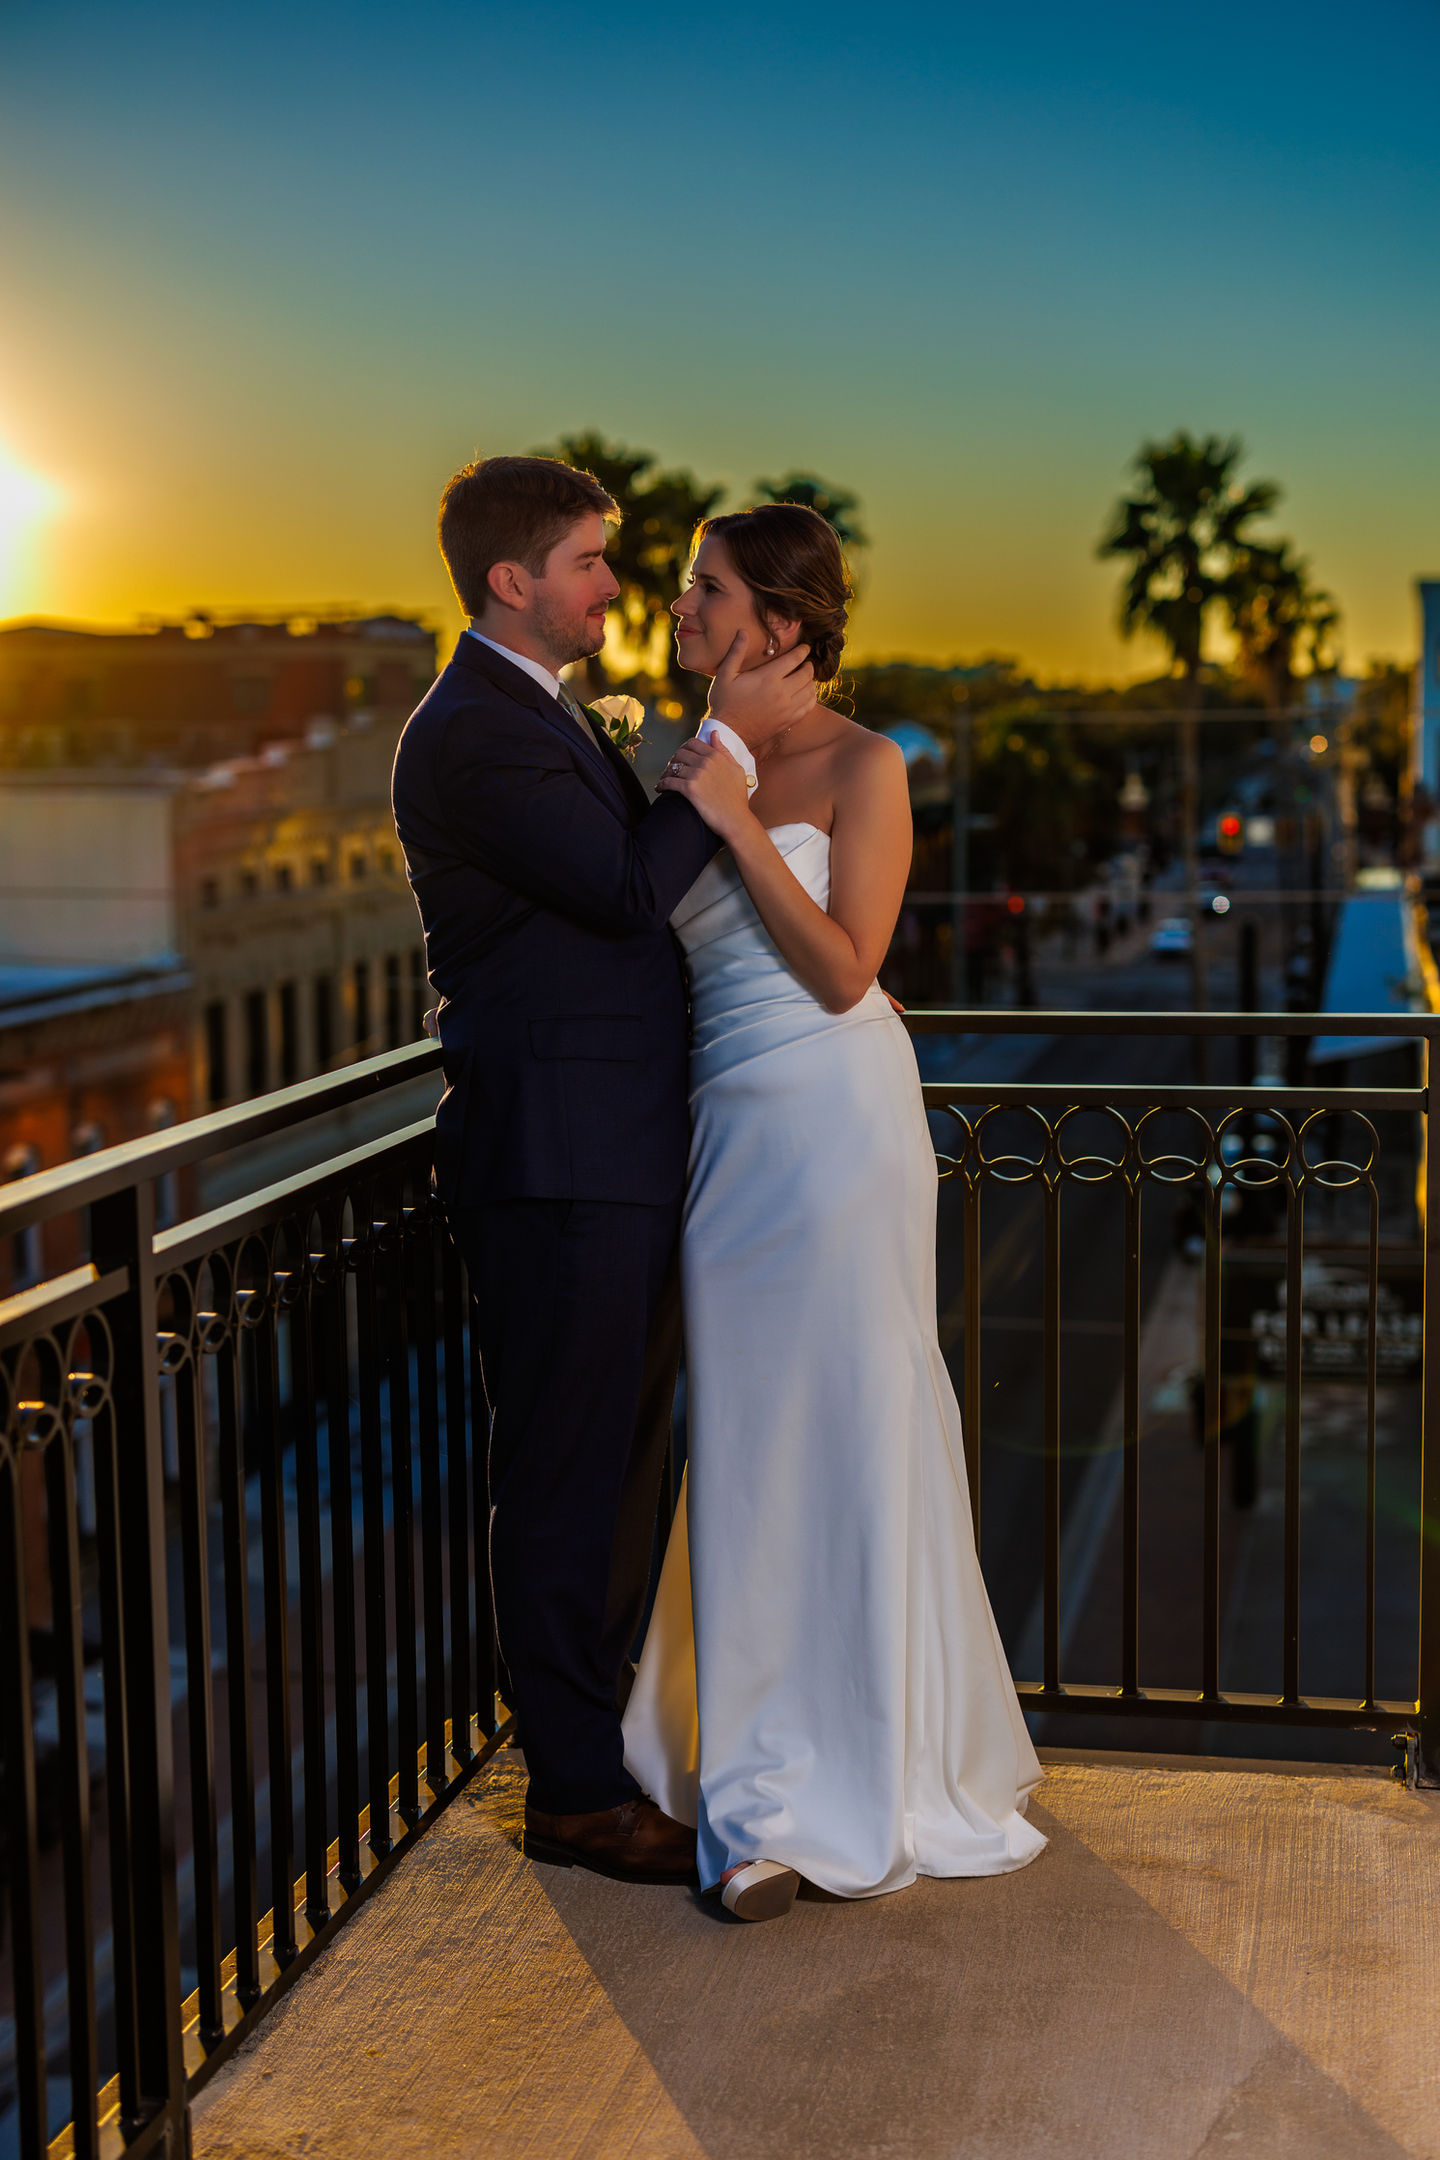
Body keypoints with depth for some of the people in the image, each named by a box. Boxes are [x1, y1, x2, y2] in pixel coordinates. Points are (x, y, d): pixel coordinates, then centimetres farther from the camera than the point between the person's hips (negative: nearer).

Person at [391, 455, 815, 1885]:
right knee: (565, 1477, 0)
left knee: (618, 1460, 18)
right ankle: (573, 1791, 11)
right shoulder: (472, 734, -16)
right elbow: (632, 890, -21)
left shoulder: (545, 715, 18)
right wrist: (730, 743, -14)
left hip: (613, 1157, 10)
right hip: (552, 1163, -10)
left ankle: (595, 1727, 31)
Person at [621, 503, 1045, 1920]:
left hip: (835, 1121, -6)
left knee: (850, 1431, 1)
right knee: (744, 1445, 9)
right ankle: (770, 1798, 22)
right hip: (725, 1133, 6)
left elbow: (842, 971, -14)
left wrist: (739, 827, -17)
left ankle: (878, 1770, 16)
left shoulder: (861, 767, -7)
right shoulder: (703, 762, 11)